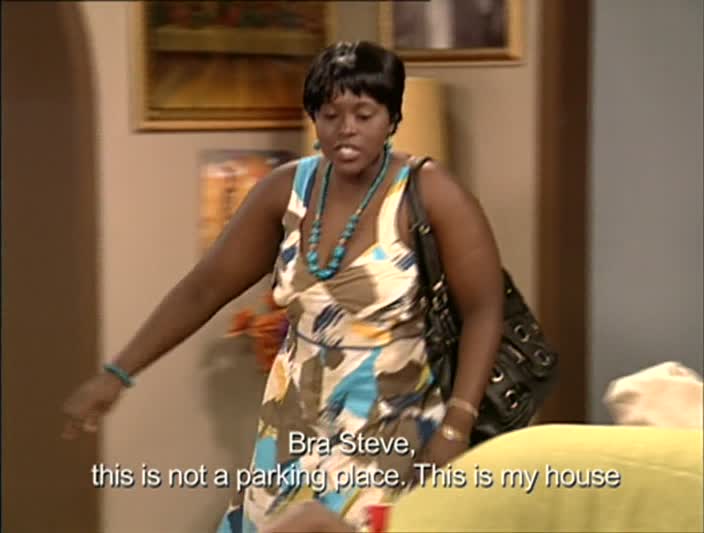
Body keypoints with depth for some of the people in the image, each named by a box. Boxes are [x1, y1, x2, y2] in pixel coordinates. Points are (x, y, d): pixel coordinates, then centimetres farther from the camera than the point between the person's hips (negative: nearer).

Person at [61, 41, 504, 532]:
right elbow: (206, 286, 4)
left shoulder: (429, 192, -14)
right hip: (297, 426, 5)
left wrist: (457, 426, -23)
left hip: (393, 430, -4)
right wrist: (117, 373, 1)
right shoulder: (288, 188, -1)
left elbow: (484, 309, -14)